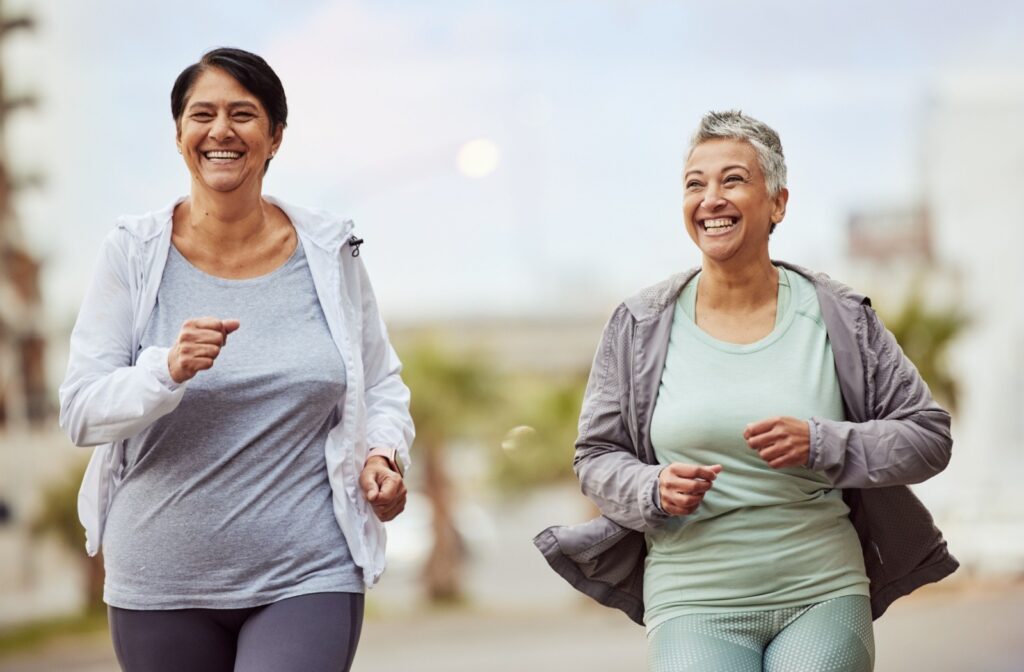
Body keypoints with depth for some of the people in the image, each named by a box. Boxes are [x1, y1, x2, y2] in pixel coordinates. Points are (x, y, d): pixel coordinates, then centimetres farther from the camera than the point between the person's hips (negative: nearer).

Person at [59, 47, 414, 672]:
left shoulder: (329, 251, 1)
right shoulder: (135, 253, -2)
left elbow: (382, 384, 12)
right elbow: (81, 411, -6)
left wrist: (384, 453, -8)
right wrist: (169, 370, -24)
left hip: (306, 577, -1)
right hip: (162, 586, 1)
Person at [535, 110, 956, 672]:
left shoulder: (841, 318, 3)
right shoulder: (639, 327, 4)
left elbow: (929, 436, 3)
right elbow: (596, 456, 10)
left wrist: (821, 444, -12)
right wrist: (653, 492, -11)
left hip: (822, 595, 0)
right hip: (692, 600, 0)